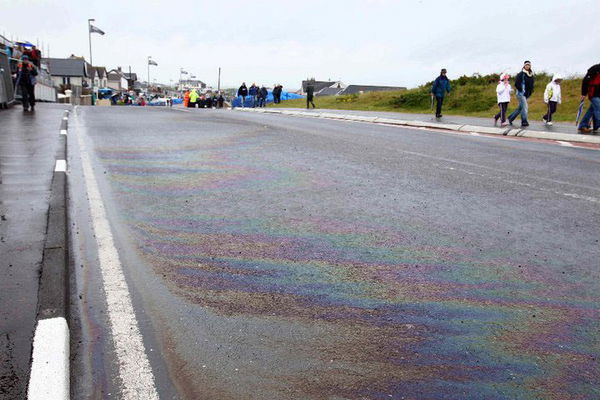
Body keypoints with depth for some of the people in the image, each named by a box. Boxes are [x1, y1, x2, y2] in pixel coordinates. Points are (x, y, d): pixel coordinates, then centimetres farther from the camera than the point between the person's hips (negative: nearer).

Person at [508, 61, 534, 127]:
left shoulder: (531, 75, 12)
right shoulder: (521, 74, -9)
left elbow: (532, 84, 22)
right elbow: (516, 84, -14)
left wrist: (530, 92, 8)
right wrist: (523, 91, -13)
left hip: (526, 94, 7)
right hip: (521, 93, -7)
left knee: (520, 107, 11)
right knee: (525, 107, -14)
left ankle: (511, 117, 26)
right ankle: (524, 122, -12)